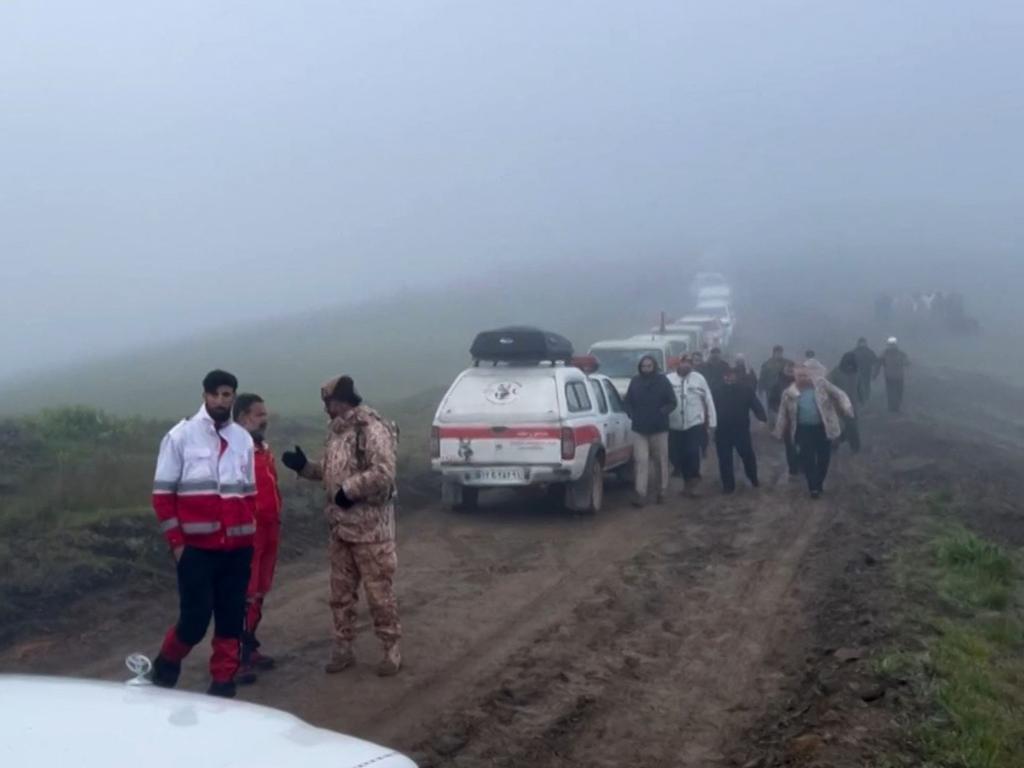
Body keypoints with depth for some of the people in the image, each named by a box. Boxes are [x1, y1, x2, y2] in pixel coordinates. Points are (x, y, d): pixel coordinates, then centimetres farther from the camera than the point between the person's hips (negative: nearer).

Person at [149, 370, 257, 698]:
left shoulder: (243, 439, 9)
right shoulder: (181, 436, -2)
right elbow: (162, 494, -2)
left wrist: (249, 536, 8)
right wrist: (176, 541, -7)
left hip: (237, 548, 4)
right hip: (196, 547, -4)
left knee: (232, 618, 6)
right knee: (195, 618, -4)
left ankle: (223, 680, 17)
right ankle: (165, 665, 22)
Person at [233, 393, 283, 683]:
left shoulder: (262, 447, 15)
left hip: (268, 529, 9)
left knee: (258, 594, 15)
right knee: (243, 595, -5)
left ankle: (249, 647, 25)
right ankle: (235, 657, 0)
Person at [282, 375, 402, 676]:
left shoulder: (372, 428, -16)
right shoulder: (337, 430, 12)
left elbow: (383, 474, -26)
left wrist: (348, 490, -21)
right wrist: (304, 466, 8)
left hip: (370, 527, -8)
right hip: (340, 526, 8)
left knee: (379, 591, 0)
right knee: (341, 591, 14)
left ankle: (391, 649, 12)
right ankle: (343, 647, 24)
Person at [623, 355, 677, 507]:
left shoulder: (662, 381, -2)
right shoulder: (635, 381, 5)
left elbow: (672, 402, -1)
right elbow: (627, 402, 12)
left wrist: (662, 412, -14)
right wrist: (632, 414, -4)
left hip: (659, 428, -1)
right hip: (639, 428, 1)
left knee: (661, 461, 7)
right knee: (641, 460, -6)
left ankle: (662, 491, 22)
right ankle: (641, 494, -8)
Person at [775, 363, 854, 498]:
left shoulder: (821, 383, -5)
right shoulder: (789, 393, -2)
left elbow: (838, 394, -7)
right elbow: (783, 414, 8)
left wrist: (847, 408, -23)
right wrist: (779, 433, 12)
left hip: (823, 428, 0)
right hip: (804, 430, 0)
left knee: (823, 458, 10)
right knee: (807, 459, -1)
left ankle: (819, 483, 31)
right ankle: (813, 487, 13)